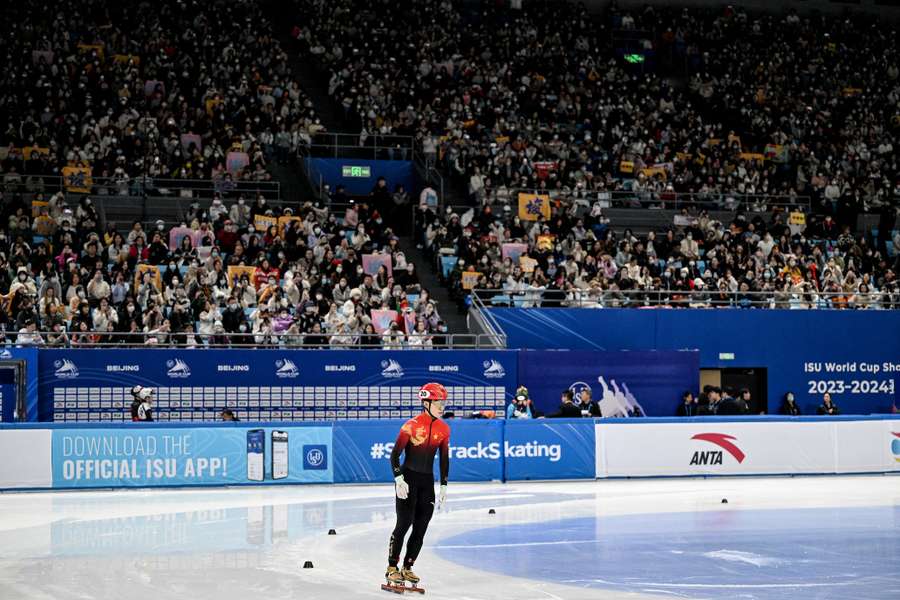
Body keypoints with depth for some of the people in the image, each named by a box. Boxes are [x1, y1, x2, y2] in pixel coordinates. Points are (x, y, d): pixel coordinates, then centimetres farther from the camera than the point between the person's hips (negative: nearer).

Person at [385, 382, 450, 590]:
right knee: (404, 524, -9)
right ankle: (392, 569, 0)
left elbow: (444, 459, 13)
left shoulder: (443, 429, 4)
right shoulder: (411, 425, -13)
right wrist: (399, 480, -19)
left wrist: (443, 486, 10)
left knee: (421, 527, 5)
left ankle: (407, 567, 17)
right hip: (408, 478, -6)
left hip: (427, 481, 6)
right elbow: (395, 454, -11)